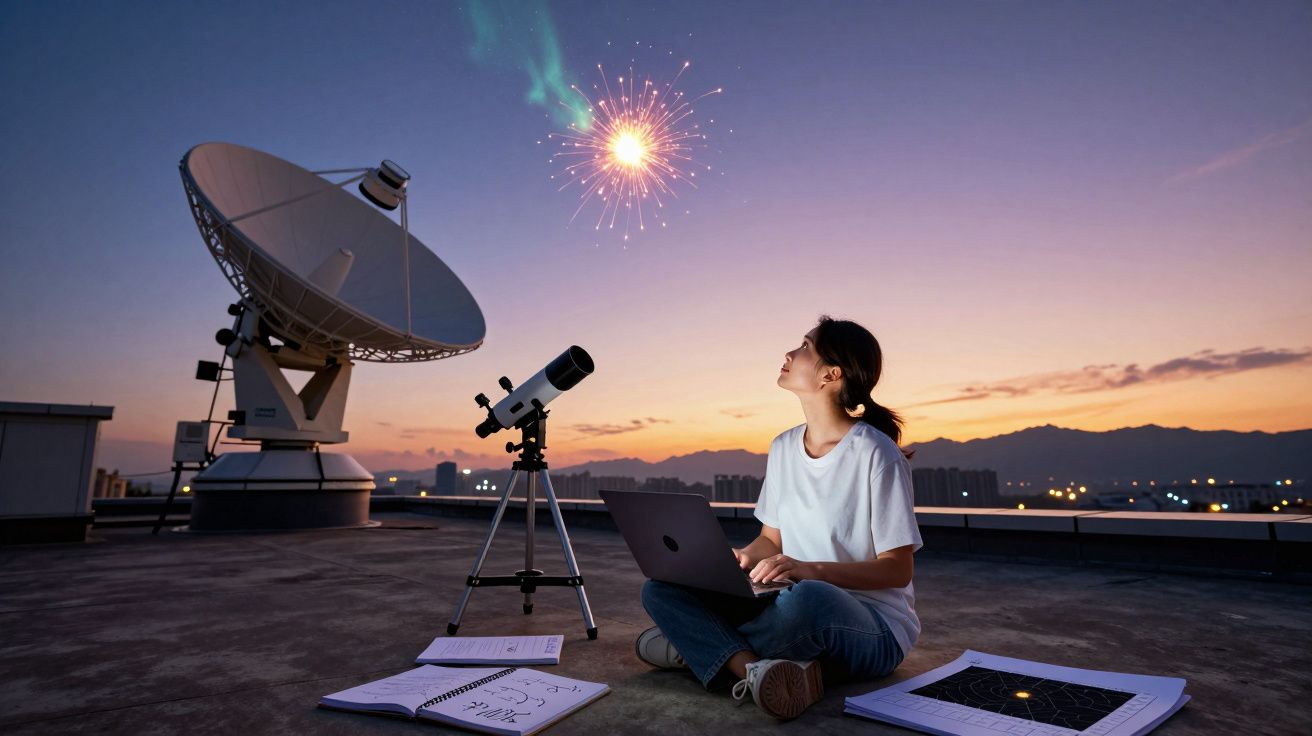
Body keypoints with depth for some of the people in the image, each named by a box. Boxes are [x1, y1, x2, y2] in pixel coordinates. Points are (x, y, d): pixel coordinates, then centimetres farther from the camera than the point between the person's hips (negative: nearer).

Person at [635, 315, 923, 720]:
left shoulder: (876, 454, -14)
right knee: (661, 588, -9)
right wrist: (734, 560, -9)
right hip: (798, 604, 6)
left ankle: (700, 644, -15)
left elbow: (898, 569, -12)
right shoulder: (783, 448, 6)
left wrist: (812, 570, -28)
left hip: (874, 629, -6)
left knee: (805, 599, -42)